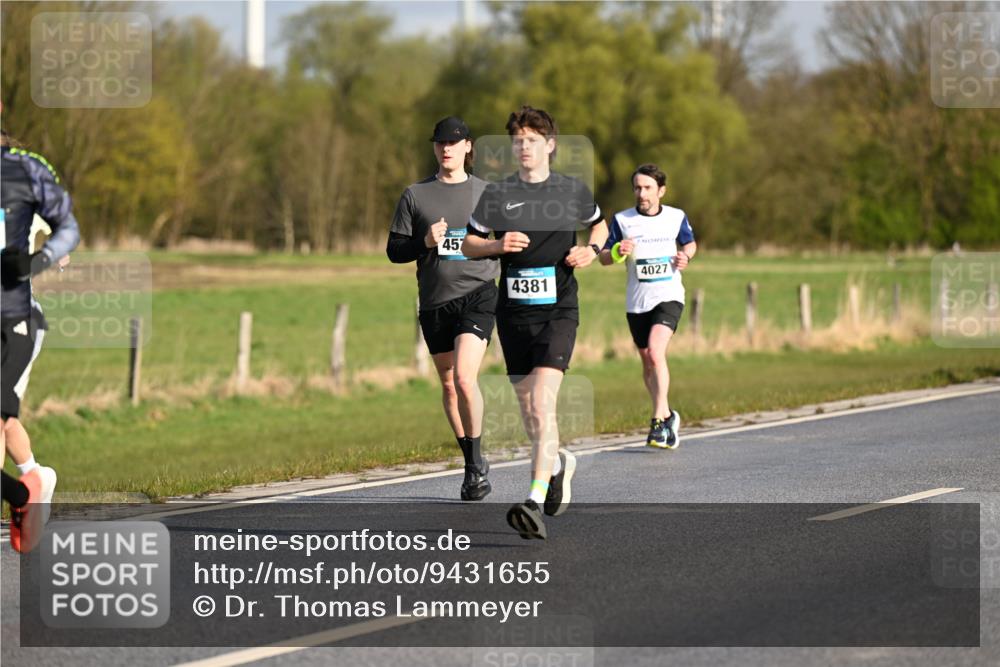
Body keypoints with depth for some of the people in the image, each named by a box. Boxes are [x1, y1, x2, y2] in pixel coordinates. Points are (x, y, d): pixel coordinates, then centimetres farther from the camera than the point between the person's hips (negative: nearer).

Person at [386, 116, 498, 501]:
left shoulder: (486, 193, 8)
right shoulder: (415, 195, 8)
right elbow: (394, 250, 7)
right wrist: (425, 242, -12)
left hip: (477, 295, -3)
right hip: (434, 302, 3)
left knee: (465, 378, -19)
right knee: (449, 386, 9)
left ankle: (476, 463, -9)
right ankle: (473, 464, 23)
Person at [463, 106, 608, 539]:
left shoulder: (573, 191, 3)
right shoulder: (496, 195, 4)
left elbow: (599, 225, 22)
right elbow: (468, 245, 11)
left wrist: (591, 250, 1)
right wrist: (498, 245, -9)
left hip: (558, 312, -3)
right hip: (513, 313, 3)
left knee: (542, 406, -19)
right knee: (528, 411, 11)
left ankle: (535, 502, -26)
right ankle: (559, 463, 42)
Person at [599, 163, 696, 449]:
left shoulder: (677, 217, 1)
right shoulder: (622, 220, -1)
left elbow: (690, 243, 20)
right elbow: (604, 257, 4)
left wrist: (685, 256, -3)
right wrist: (617, 252, -18)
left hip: (668, 296, -3)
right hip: (636, 302, 3)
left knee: (656, 352, -22)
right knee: (647, 362, 10)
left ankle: (659, 421, -22)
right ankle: (667, 416, 30)